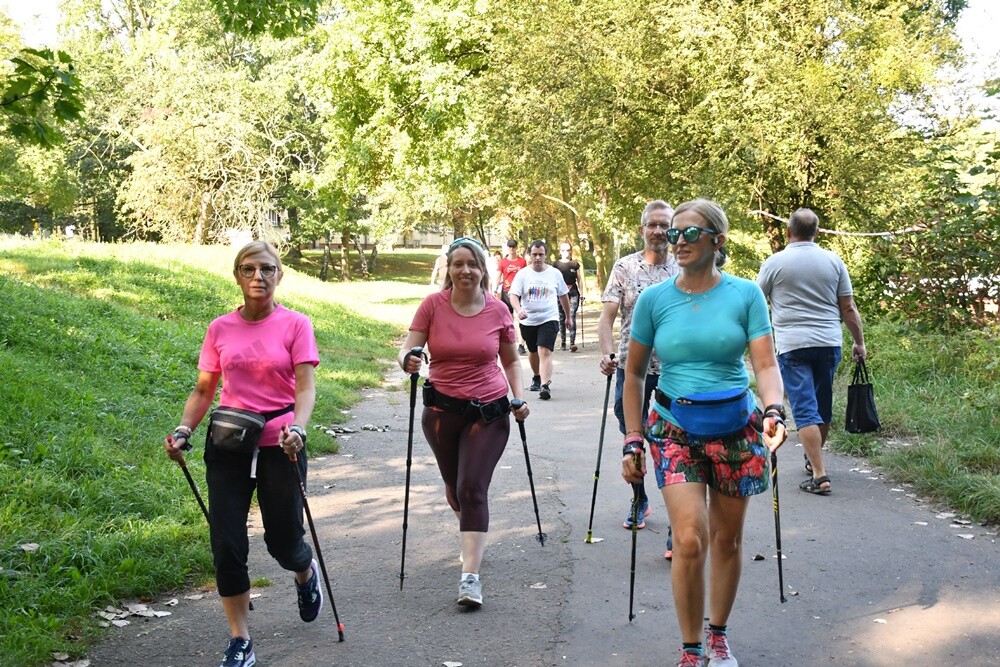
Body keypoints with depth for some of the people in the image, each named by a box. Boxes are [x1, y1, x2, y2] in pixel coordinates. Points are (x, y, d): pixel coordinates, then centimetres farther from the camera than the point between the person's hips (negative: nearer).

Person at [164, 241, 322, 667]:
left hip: (279, 445, -2)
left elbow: (305, 387, -10)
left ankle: (306, 575, 43)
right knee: (226, 545, -2)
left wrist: (297, 428, -28)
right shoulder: (220, 329, 6)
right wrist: (184, 430, -6)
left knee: (283, 542, 5)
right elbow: (204, 390, 10)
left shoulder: (294, 325, -2)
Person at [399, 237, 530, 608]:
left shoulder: (497, 311, -2)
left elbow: (511, 360, 10)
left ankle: (470, 577, -13)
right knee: (455, 487, 18)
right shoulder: (433, 306, -5)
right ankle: (473, 534, 50)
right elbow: (408, 349, -7)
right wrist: (408, 361, -31)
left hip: (489, 412, -2)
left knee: (473, 488, -13)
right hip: (442, 410, 2)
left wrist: (519, 396, -4)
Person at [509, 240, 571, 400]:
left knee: (545, 351, -19)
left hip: (549, 319, -2)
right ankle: (536, 378, 44)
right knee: (533, 351, 19)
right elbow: (514, 295, -10)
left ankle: (545, 386, -26)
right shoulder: (522, 274, -2)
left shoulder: (555, 273, 1)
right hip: (528, 321, 2)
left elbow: (563, 296, 13)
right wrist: (518, 310, -30)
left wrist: (568, 317, 19)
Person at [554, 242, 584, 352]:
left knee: (572, 317, -11)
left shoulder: (575, 264, 8)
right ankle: (563, 342, 15)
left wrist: (581, 294, 8)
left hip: (573, 293, 0)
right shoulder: (556, 265, 6)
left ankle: (572, 342, -17)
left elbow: (579, 280, 11)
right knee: (561, 319, 5)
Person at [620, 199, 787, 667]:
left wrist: (773, 410, -28)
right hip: (675, 430, -1)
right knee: (690, 541, -14)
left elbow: (766, 364, -9)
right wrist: (633, 440, 0)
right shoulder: (654, 299, -2)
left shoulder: (745, 294, -4)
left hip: (735, 428, 1)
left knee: (727, 539, 12)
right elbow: (634, 373, 5)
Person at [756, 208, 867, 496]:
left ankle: (819, 475, -11)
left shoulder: (775, 262, -3)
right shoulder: (833, 261, 4)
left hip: (793, 346, -3)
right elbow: (848, 307, 6)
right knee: (823, 407, 18)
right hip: (829, 343, 4)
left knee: (805, 410, -4)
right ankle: (814, 459, 36)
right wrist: (859, 342, 16)